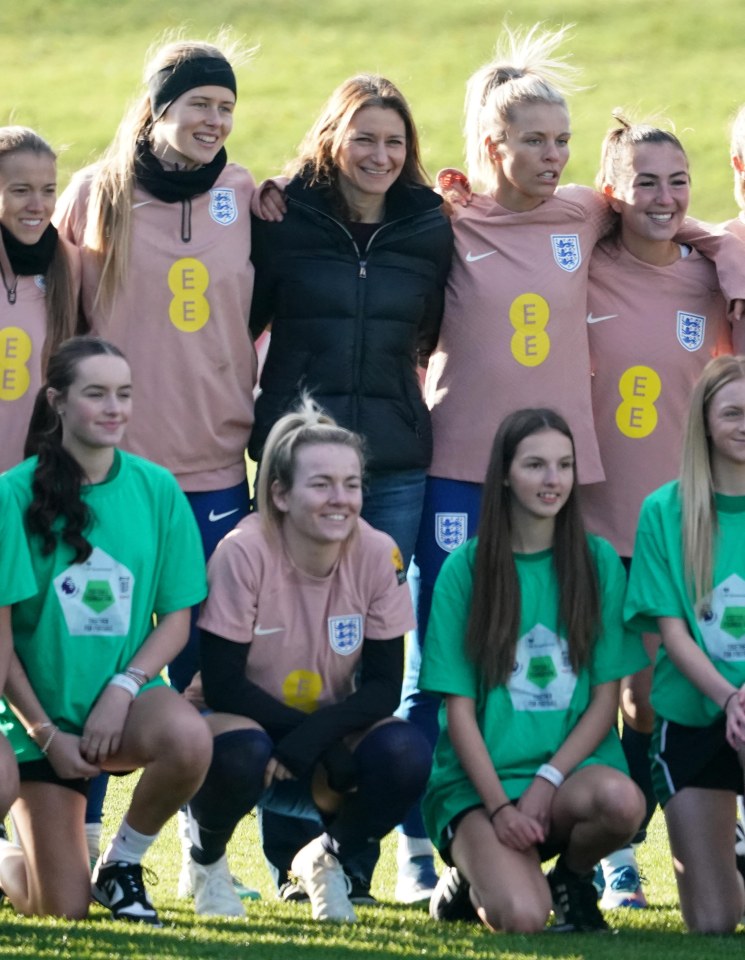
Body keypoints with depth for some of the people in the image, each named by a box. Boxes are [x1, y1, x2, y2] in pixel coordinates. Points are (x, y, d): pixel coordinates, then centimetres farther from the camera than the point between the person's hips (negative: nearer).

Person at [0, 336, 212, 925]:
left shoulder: (156, 489, -3)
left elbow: (176, 619, 0)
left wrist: (124, 688, -17)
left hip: (129, 696, 2)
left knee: (189, 739, -35)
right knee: (61, 910, -6)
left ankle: (123, 863, -5)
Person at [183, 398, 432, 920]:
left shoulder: (378, 555, -13)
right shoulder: (244, 553, -21)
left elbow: (384, 686, -10)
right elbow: (221, 683, -20)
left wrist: (312, 739, -28)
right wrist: (330, 750, -24)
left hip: (331, 738, 3)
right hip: (250, 726, -3)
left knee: (406, 754, -28)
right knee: (240, 756, -38)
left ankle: (327, 858, 4)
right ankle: (207, 858, -1)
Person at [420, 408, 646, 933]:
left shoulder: (598, 561, 5)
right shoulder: (466, 568, 0)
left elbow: (606, 697, 3)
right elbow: (459, 708, -2)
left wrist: (548, 781, -11)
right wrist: (499, 806, -14)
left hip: (572, 765, 2)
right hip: (478, 781, -2)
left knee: (622, 800, -35)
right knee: (521, 917, -29)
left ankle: (573, 878, 0)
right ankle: (472, 880, 9)